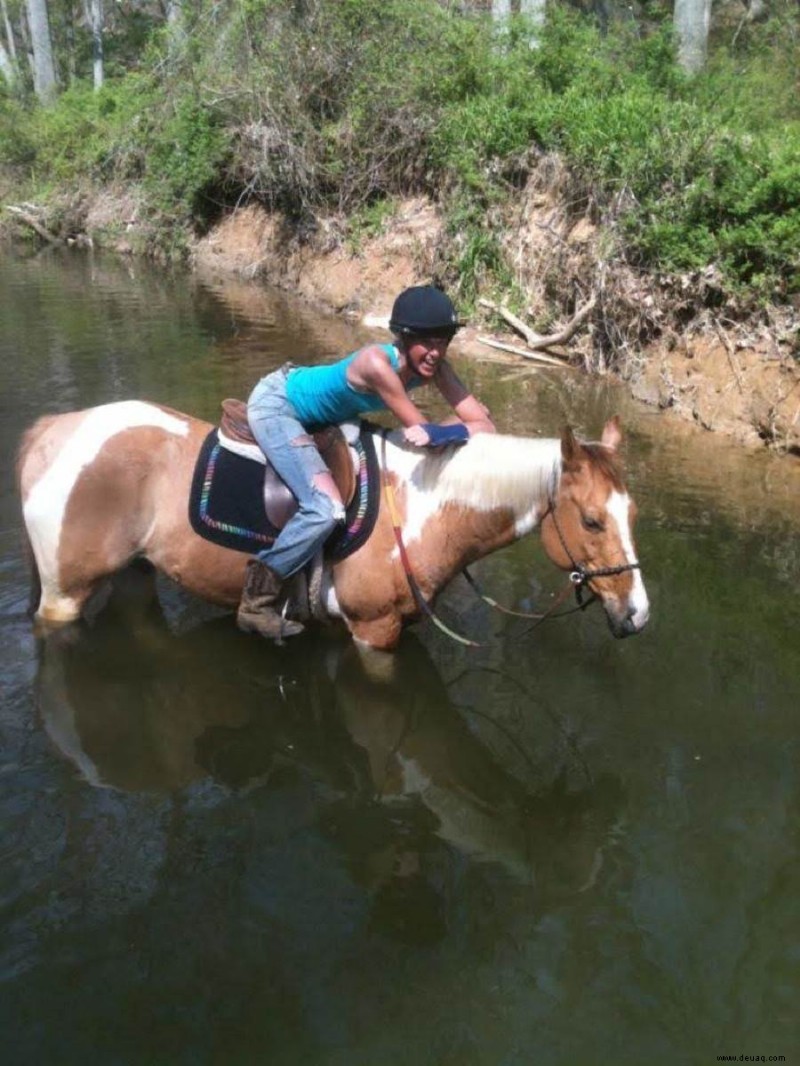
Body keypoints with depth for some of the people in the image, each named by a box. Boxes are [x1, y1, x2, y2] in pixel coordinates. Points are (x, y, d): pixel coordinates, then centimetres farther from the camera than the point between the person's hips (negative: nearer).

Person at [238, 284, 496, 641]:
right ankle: (255, 601, -10)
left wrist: (442, 433, -37)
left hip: (309, 413, 9)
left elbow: (485, 425, -21)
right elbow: (421, 429, -32)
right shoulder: (377, 362, -36)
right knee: (326, 509, -24)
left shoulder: (434, 367, -14)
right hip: (274, 403, -9)